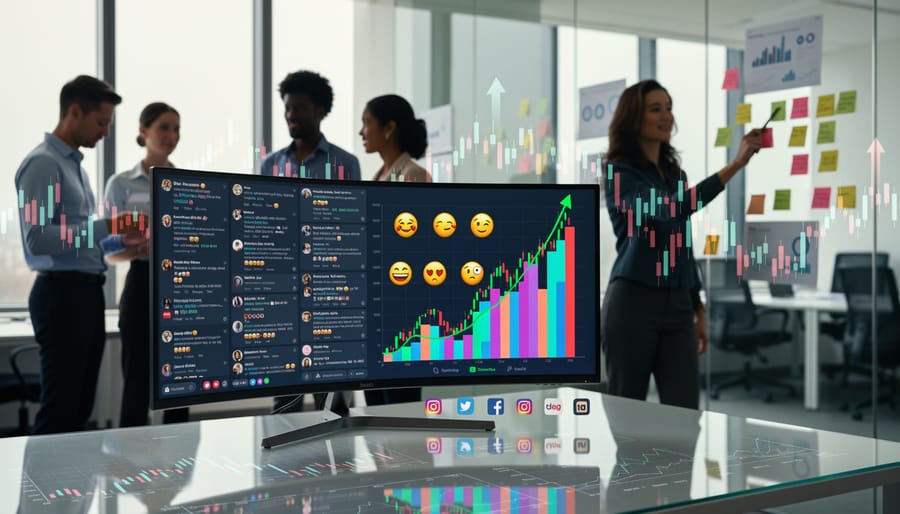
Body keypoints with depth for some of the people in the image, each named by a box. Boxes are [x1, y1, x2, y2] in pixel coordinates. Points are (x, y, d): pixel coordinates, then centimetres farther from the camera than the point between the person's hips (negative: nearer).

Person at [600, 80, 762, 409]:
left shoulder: (675, 173, 16)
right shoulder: (619, 172, -7)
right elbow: (667, 209, -28)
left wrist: (698, 309, 18)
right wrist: (733, 166, -31)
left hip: (677, 305, 6)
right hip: (632, 303, -6)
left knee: (685, 411, -2)